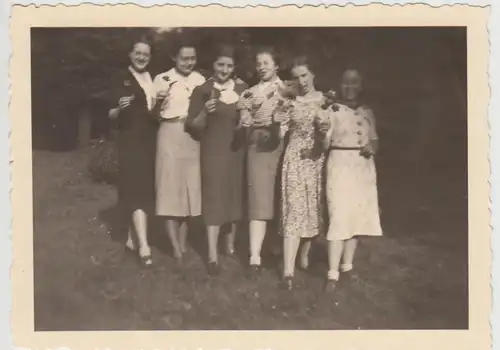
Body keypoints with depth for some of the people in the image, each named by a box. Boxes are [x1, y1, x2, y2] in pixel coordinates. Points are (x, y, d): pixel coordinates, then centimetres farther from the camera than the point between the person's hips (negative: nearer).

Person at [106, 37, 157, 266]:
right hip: (131, 142, -6)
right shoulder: (122, 81, -1)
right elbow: (111, 115, -6)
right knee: (137, 191, -12)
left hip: (150, 142, 6)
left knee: (145, 190, 9)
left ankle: (132, 239, 21)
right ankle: (143, 246, -17)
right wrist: (120, 108, -25)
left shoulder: (154, 81, 13)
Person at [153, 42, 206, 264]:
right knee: (171, 188, -2)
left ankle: (183, 242, 20)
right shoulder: (162, 79, -4)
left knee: (190, 189, 8)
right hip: (170, 137, -4)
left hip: (194, 138, 4)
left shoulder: (200, 80, 8)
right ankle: (176, 247, 2)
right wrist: (158, 101, -21)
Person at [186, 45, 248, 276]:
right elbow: (193, 125, -6)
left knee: (235, 195, 10)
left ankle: (231, 243, 27)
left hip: (237, 150, 4)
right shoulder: (202, 90, -4)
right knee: (214, 198, -7)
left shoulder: (243, 89, 7)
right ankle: (212, 255, -8)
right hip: (213, 150, -4)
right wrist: (205, 112, -22)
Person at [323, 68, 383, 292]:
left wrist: (372, 148, -3)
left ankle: (347, 266, 22)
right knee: (339, 218, -11)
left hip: (364, 168, 6)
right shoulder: (333, 110, -4)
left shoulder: (367, 112, 11)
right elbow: (324, 143, -10)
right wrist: (321, 131, -30)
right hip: (341, 165, -5)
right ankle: (333, 273, -8)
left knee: (357, 217, 9)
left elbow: (374, 140, 18)